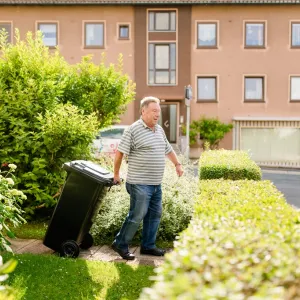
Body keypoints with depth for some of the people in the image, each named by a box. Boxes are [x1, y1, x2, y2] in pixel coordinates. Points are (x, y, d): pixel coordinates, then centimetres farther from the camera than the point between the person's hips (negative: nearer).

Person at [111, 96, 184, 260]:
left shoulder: (159, 130, 13)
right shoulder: (133, 130, -12)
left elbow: (168, 149, 28)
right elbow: (119, 152, -11)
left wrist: (177, 164, 30)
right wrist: (116, 174, -8)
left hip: (156, 184, 8)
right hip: (140, 184, -8)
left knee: (155, 215, 12)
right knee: (137, 215, -4)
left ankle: (148, 246, 24)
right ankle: (120, 244, 12)